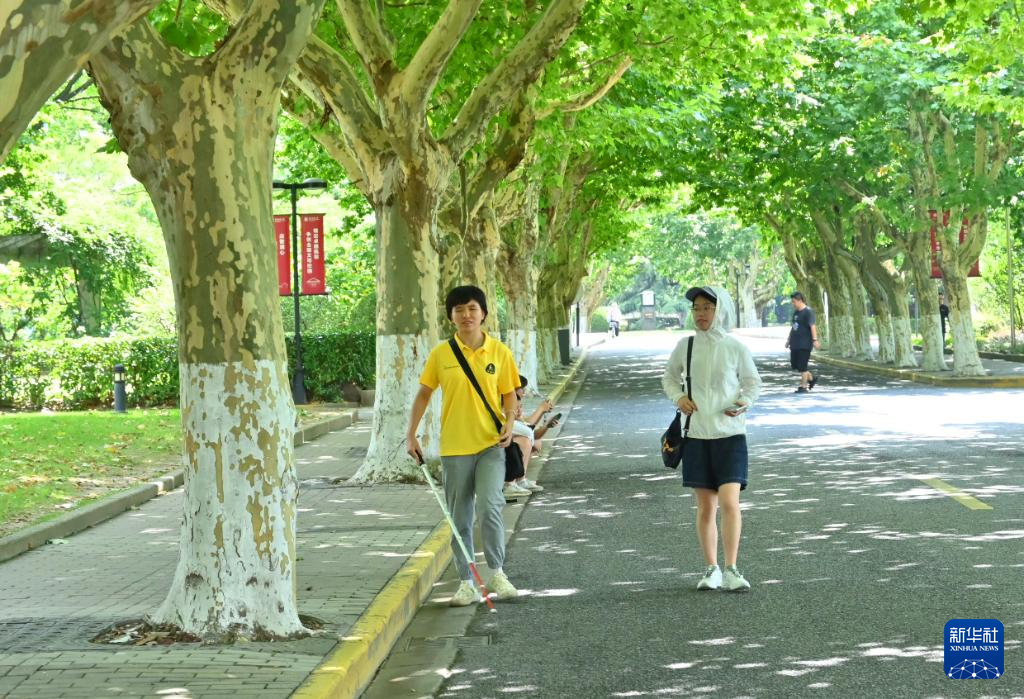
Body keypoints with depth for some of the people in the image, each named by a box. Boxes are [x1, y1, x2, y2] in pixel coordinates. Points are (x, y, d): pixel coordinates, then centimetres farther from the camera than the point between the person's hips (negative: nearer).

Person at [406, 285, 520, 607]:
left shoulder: (500, 352, 0)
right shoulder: (440, 354, 0)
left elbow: (509, 395, 8)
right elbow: (423, 394, 8)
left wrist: (509, 424, -10)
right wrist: (411, 435, 4)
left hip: (491, 445, -1)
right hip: (454, 447, 1)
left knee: (490, 505, -17)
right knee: (460, 518, 6)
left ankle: (497, 573, 1)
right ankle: (467, 583, 16)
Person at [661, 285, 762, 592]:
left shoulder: (735, 347, -4)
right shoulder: (685, 346, 3)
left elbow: (753, 382, 8)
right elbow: (669, 376, 18)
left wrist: (744, 402, -12)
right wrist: (678, 397, -2)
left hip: (730, 433, -2)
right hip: (697, 434, 2)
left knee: (729, 502, -14)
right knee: (706, 507, 7)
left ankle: (730, 570, -9)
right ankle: (711, 569, 18)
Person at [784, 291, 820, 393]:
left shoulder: (808, 311, -11)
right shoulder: (796, 312, 15)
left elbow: (812, 326, -19)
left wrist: (815, 340, -27)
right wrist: (789, 339, 26)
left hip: (805, 344, -9)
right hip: (795, 344, 9)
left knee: (802, 366, -6)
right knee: (794, 365, 10)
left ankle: (803, 387, 2)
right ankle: (811, 378, 26)